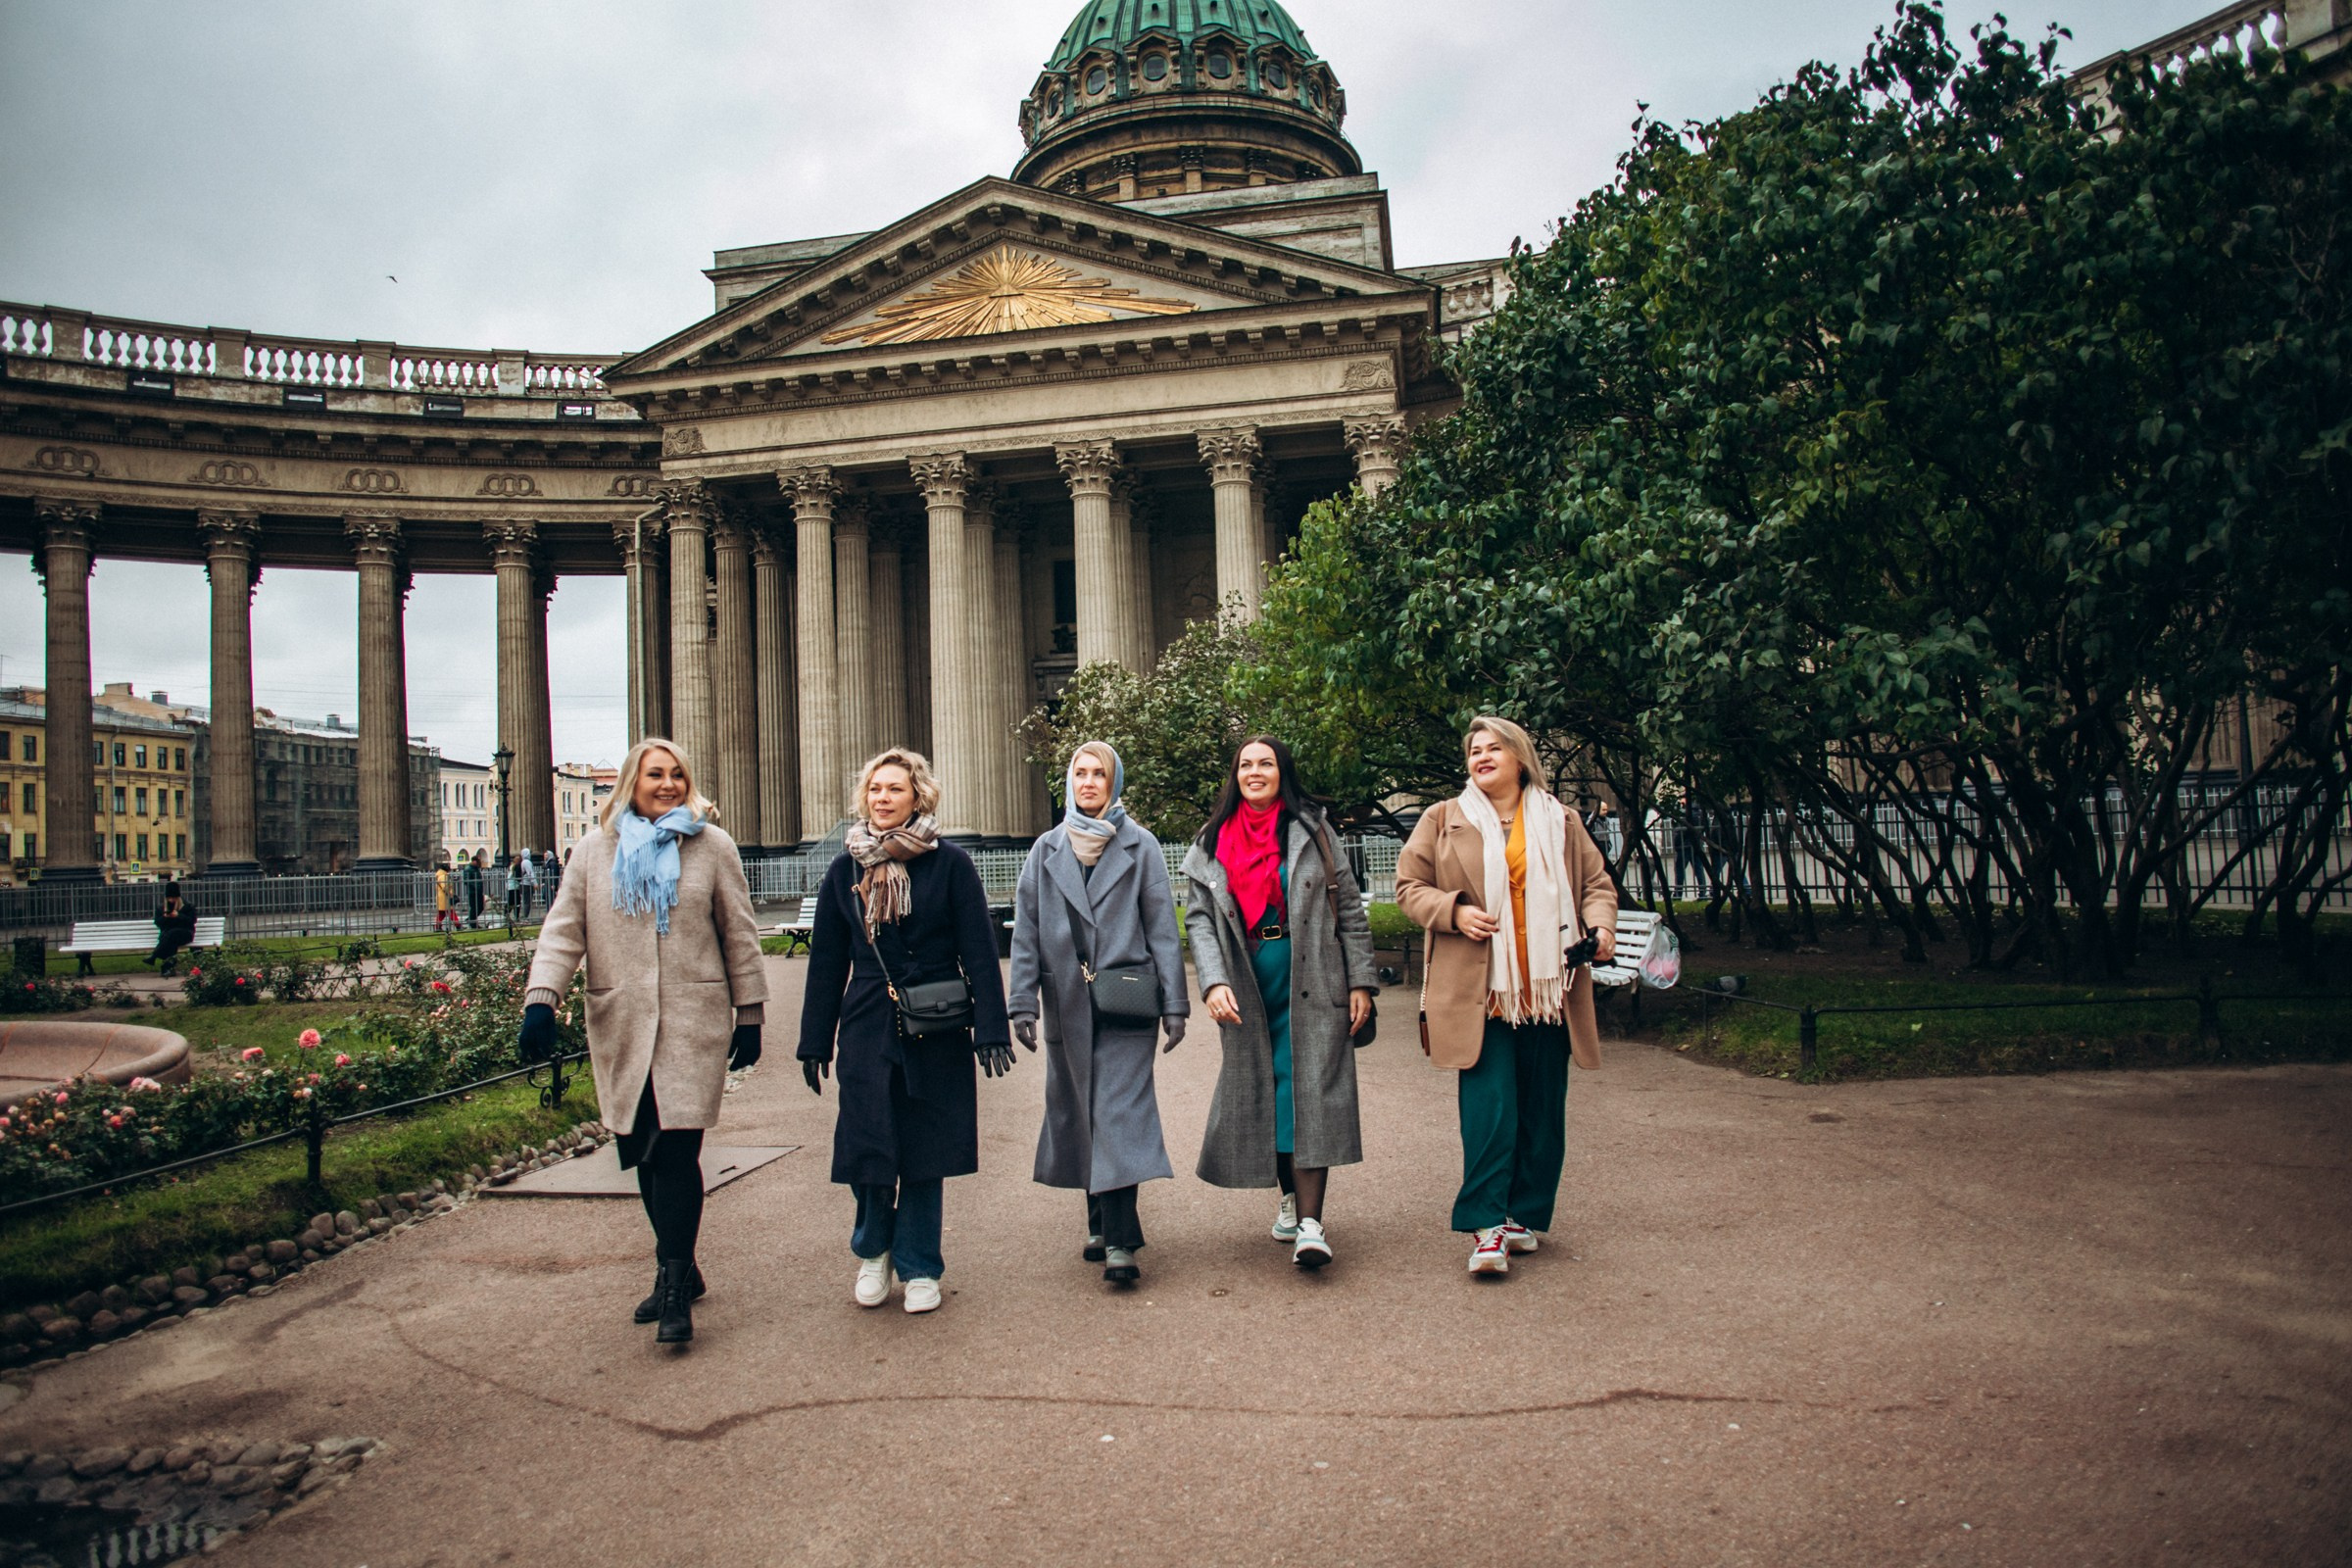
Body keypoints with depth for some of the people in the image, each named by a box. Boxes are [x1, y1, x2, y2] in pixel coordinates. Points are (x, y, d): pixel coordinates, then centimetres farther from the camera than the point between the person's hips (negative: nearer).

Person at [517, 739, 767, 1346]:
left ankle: (675, 1289, -1)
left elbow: (739, 935, 7)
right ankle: (679, 1270, 24)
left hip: (694, 1023, -3)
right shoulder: (597, 848, 9)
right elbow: (565, 929, 6)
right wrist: (541, 999, -8)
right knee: (644, 1155, 8)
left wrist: (749, 1014, 6)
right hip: (619, 1025, 3)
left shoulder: (712, 846, 5)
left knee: (677, 1153, -9)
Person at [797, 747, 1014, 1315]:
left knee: (925, 1150, 5)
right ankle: (874, 1250, 28)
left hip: (937, 1033, -2)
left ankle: (919, 1268, 22)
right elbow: (826, 960, 10)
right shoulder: (845, 869, 7)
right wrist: (815, 1041, 9)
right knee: (867, 1146, 1)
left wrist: (990, 1029, -9)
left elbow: (979, 951, -3)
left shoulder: (949, 864, -2)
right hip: (867, 1029, 2)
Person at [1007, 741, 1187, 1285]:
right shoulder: (1046, 851, 10)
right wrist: (1023, 1002, 0)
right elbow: (1026, 931, 8)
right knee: (1078, 1114, 10)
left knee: (1119, 1113, -9)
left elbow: (1162, 927, 1)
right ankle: (1101, 1224, 22)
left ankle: (1120, 1241, -10)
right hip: (1067, 1005, 4)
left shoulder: (1140, 847, 2)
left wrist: (1173, 1003, -4)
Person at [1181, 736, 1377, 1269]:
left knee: (1306, 1093, -9)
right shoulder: (1213, 843, 7)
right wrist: (1213, 981, -13)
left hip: (1310, 985, -2)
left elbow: (1350, 909, 3)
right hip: (1246, 991, 3)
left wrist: (1360, 983, -2)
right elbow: (1198, 918, 2)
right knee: (1261, 1095, 8)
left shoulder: (1311, 831, 3)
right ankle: (1290, 1195, 27)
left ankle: (1309, 1223, -12)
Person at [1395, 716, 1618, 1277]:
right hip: (1478, 989, -3)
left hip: (1547, 989, 3)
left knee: (1543, 1109, 7)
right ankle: (1486, 1227, -6)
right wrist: (1454, 912, -10)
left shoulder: (1560, 822, 13)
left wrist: (1601, 924, -3)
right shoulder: (1443, 820, 7)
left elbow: (1596, 882, 18)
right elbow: (1409, 887, 8)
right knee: (1489, 1106, -10)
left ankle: (1525, 1215, 20)